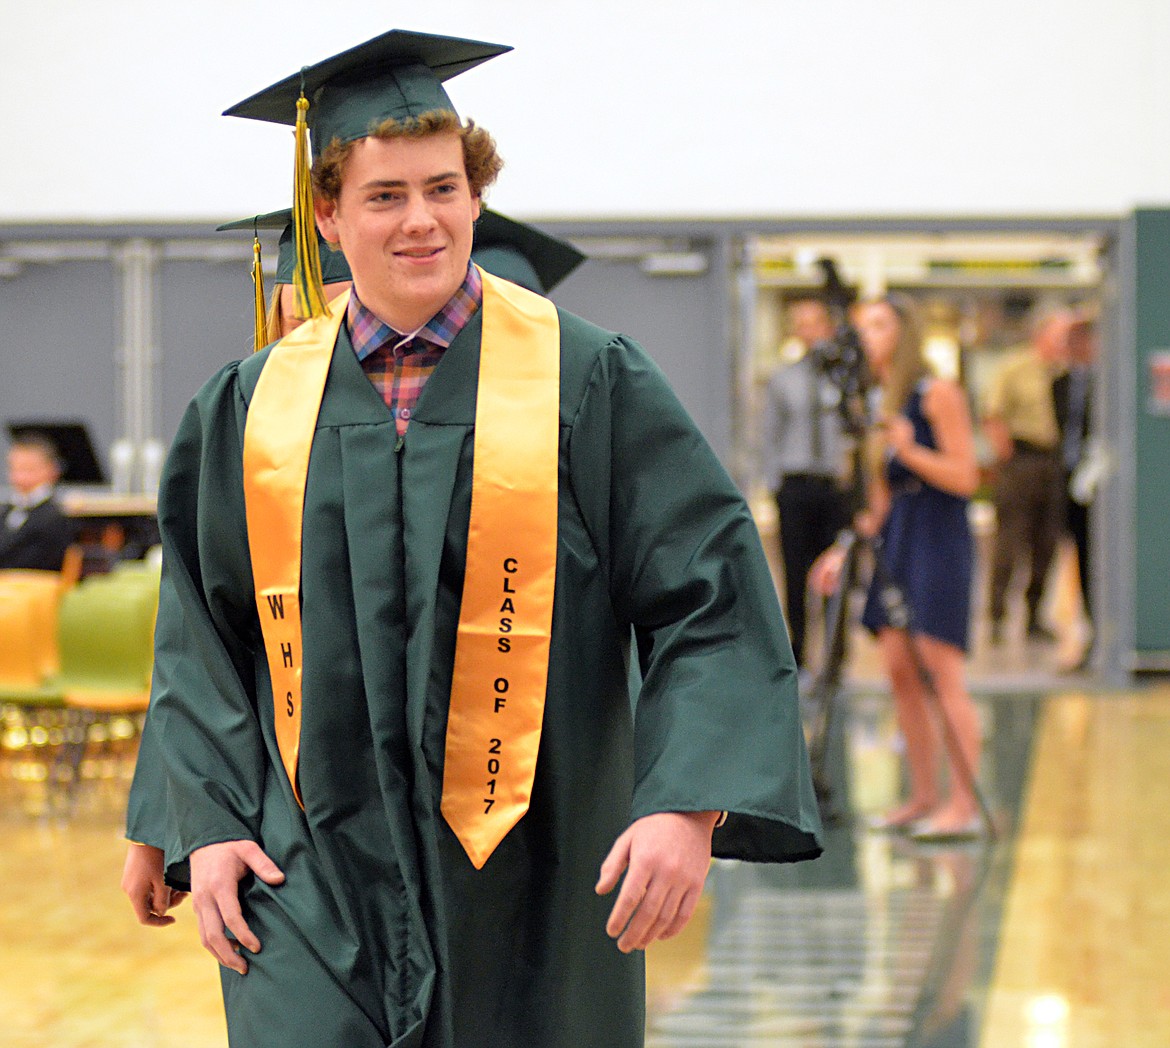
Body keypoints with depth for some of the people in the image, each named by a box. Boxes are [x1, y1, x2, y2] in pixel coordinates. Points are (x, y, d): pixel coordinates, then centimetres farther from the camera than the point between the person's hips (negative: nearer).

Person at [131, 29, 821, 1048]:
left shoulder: (589, 381, -3)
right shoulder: (253, 406, 5)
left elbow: (712, 601, -8)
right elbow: (202, 636, 10)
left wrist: (690, 808, -20)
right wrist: (211, 823, -1)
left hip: (523, 884, -1)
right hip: (316, 879, 1)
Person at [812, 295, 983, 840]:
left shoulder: (938, 394, -7)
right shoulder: (877, 401, 15)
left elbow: (964, 477, -11)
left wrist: (908, 449, -23)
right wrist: (846, 549, 14)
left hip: (938, 539, -8)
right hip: (893, 541, 8)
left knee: (941, 672, -10)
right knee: (900, 671, 5)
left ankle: (966, 804, -8)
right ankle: (923, 798, 11)